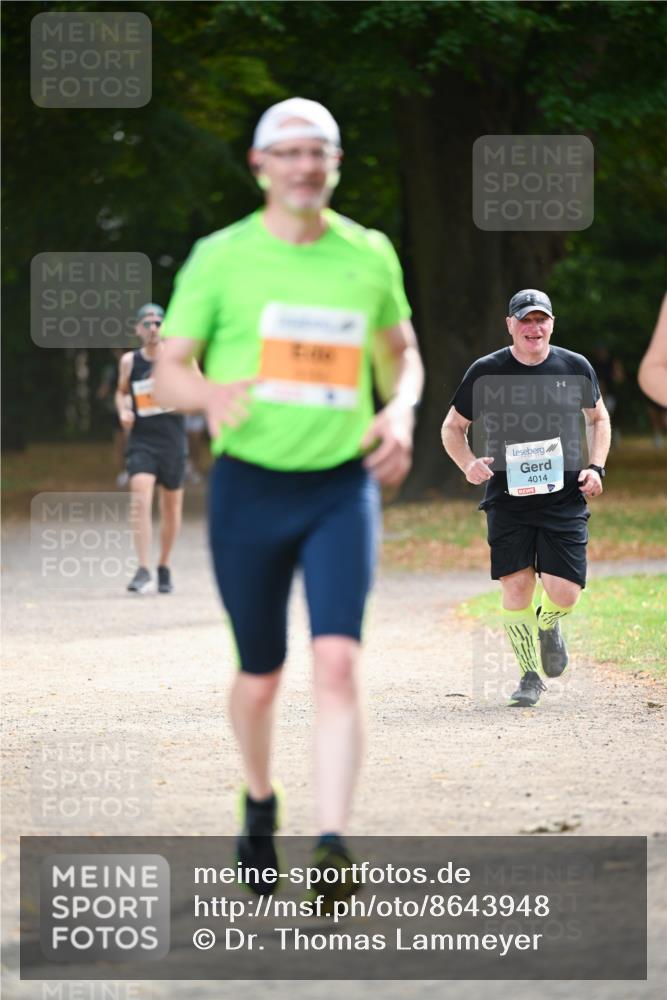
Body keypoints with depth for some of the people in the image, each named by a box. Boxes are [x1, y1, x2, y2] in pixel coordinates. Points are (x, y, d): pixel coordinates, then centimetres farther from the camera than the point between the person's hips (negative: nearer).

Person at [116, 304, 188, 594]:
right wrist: (123, 411, -1)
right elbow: (121, 391, 19)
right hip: (141, 441, -1)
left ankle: (164, 568, 29)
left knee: (171, 507, 10)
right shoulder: (129, 361, 2)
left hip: (173, 441, 1)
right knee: (140, 501, -19)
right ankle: (143, 571, -23)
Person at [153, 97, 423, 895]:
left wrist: (399, 413, -2)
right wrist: (212, 394, -24)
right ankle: (259, 804, 38)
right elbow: (167, 373, -1)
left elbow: (401, 354, 20)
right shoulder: (219, 258, -2)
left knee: (337, 662, -16)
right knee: (260, 676, 9)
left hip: (343, 488, 1)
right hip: (248, 487, -1)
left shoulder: (368, 255, 5)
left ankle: (331, 846, -20)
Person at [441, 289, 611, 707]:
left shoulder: (575, 368, 3)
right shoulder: (487, 372, -2)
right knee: (516, 586, -7)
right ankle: (531, 675, 11)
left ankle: (548, 626, 29)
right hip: (508, 498, -1)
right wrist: (469, 464, -11)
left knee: (564, 592, -8)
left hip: (565, 499, 1)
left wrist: (596, 468, 4)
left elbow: (599, 417, 20)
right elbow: (453, 428, 9)